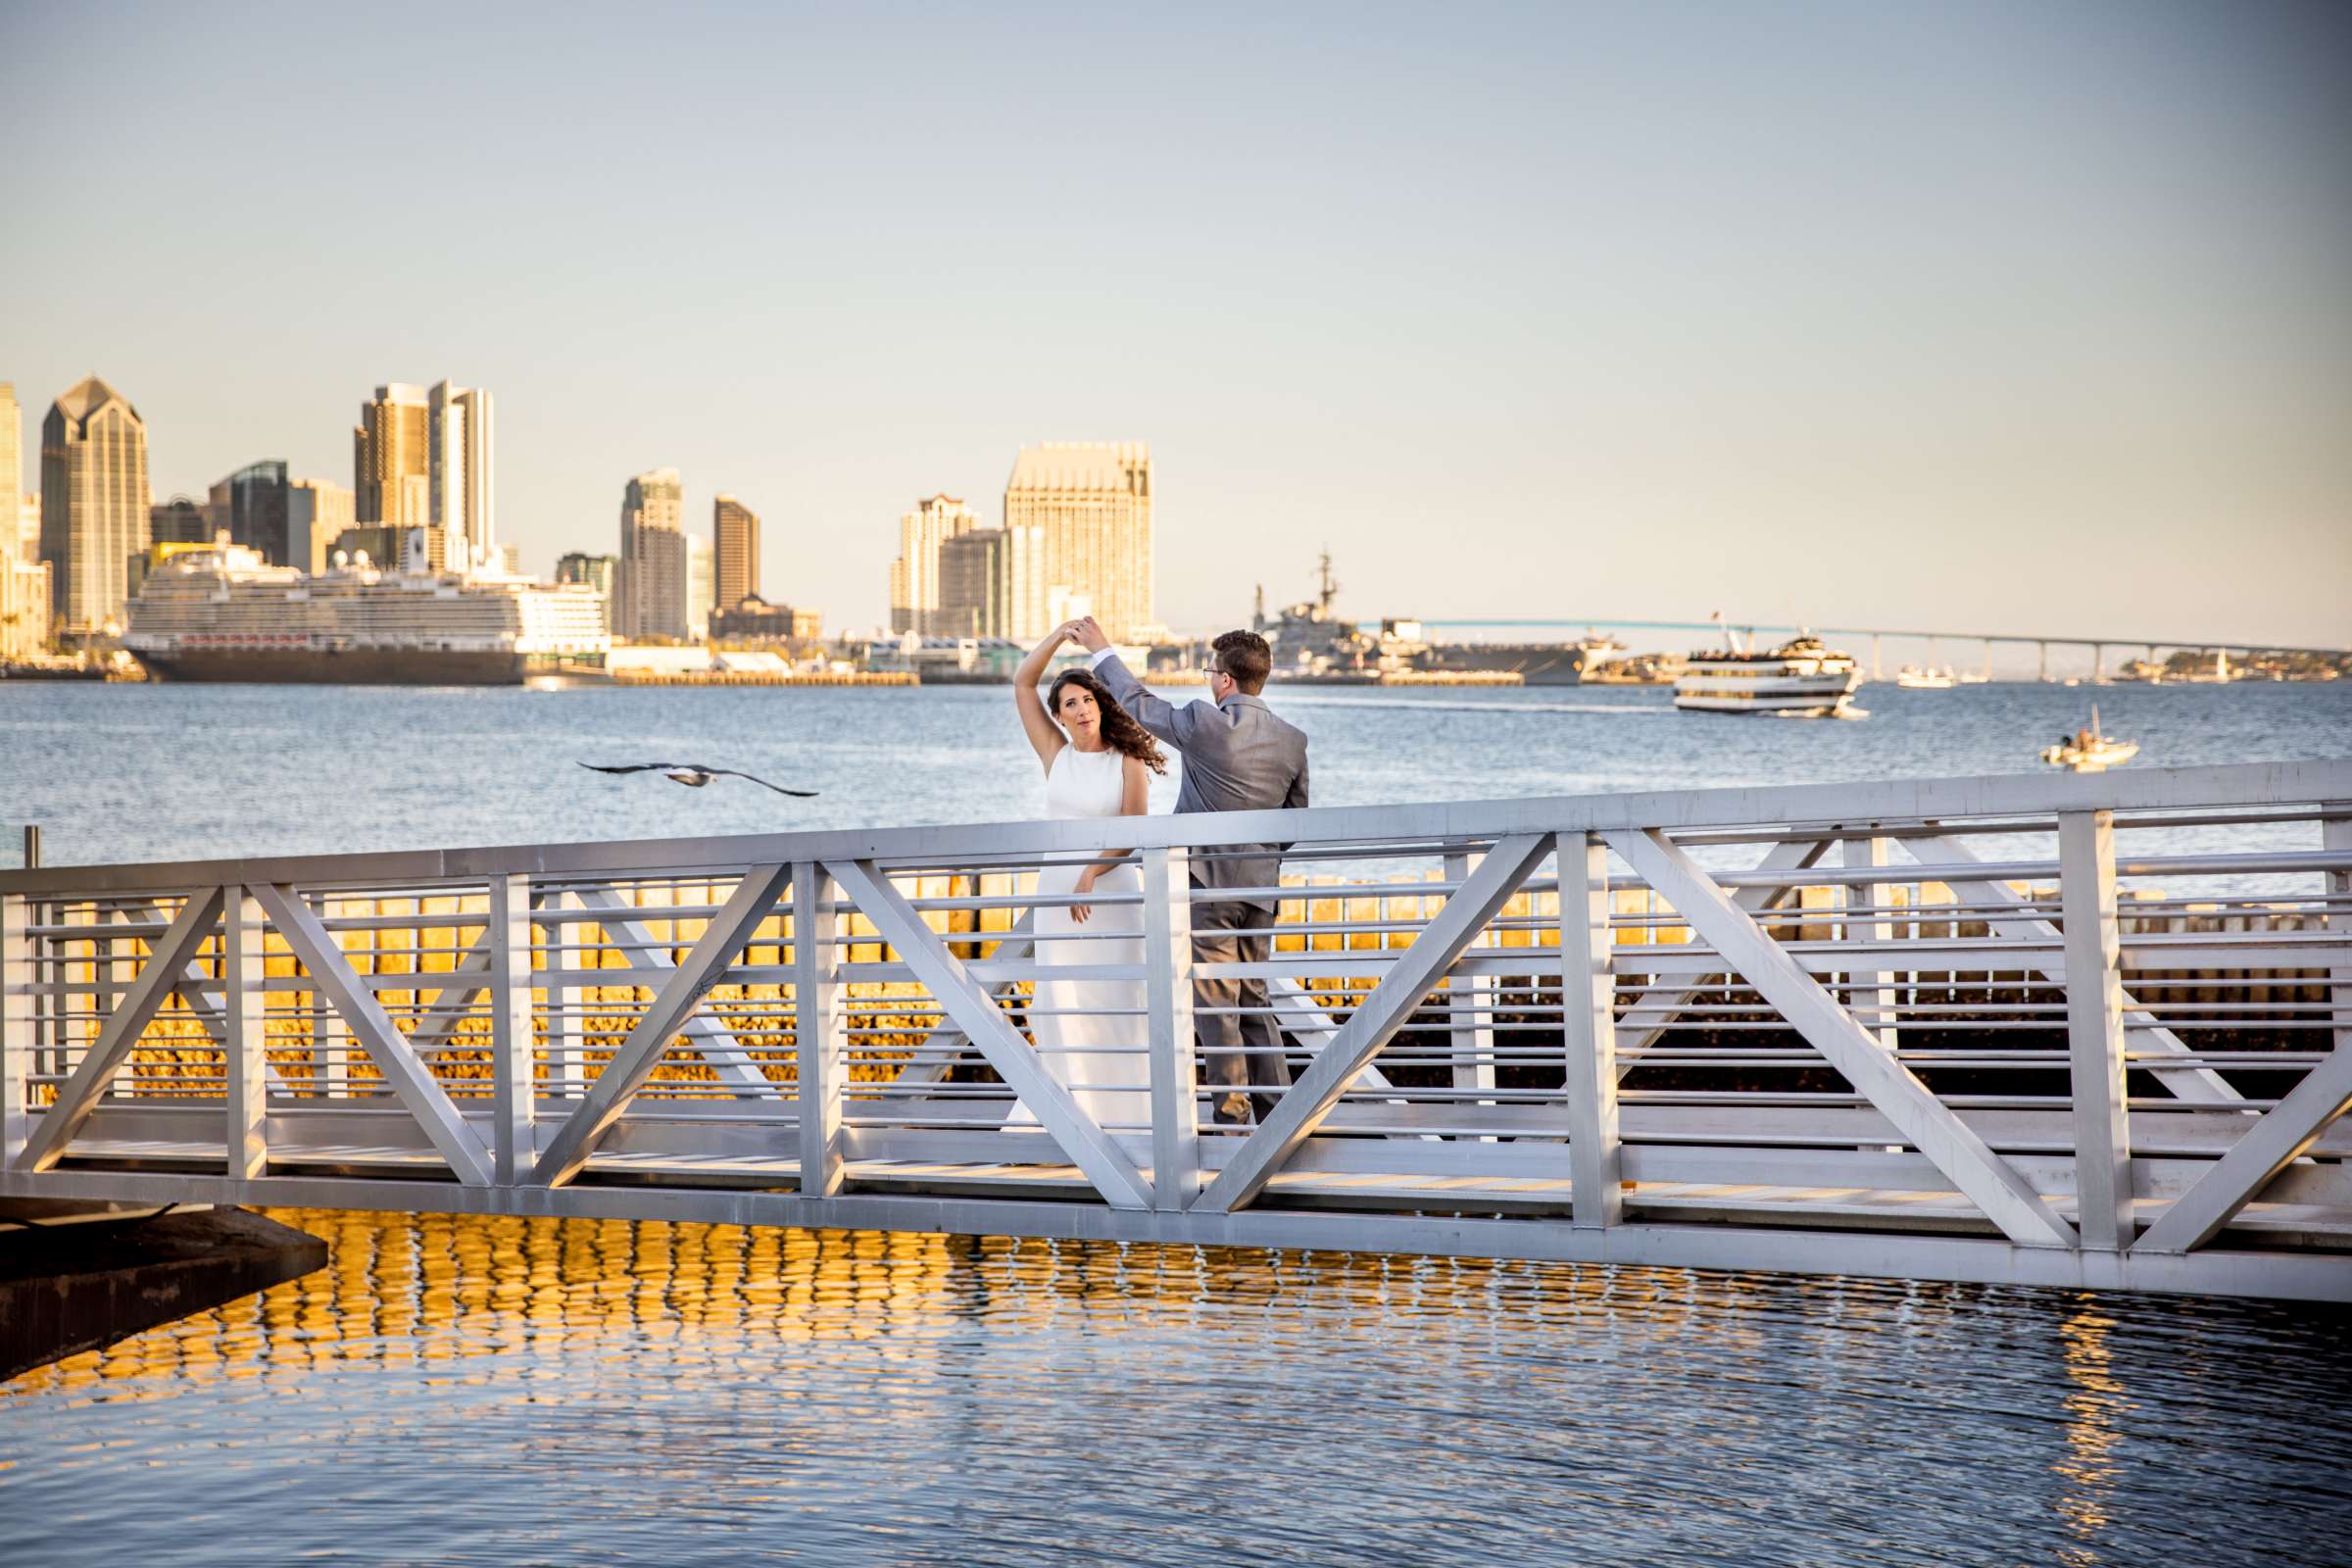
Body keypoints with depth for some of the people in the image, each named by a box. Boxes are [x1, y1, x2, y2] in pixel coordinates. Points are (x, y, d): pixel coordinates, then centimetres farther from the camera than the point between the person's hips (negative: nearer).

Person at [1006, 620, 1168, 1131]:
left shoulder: (1128, 763, -1)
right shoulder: (1056, 754, 7)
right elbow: (1022, 684, 5)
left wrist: (1091, 874, -20)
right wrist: (1058, 636, -4)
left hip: (1112, 891, -3)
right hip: (1057, 888, 3)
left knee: (1114, 1001, -3)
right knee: (1061, 1002, 1)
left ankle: (1123, 1105, 5)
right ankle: (1069, 1104, 8)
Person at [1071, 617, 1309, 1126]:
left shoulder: (1204, 725, -14)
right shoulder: (1292, 741, 2)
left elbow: (1138, 703, 1)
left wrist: (1102, 650, 16)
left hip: (1208, 884, -6)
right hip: (1260, 887, 6)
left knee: (1215, 1005, -2)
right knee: (1254, 1001, 14)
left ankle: (1231, 1113, -1)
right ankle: (1277, 1109, 14)